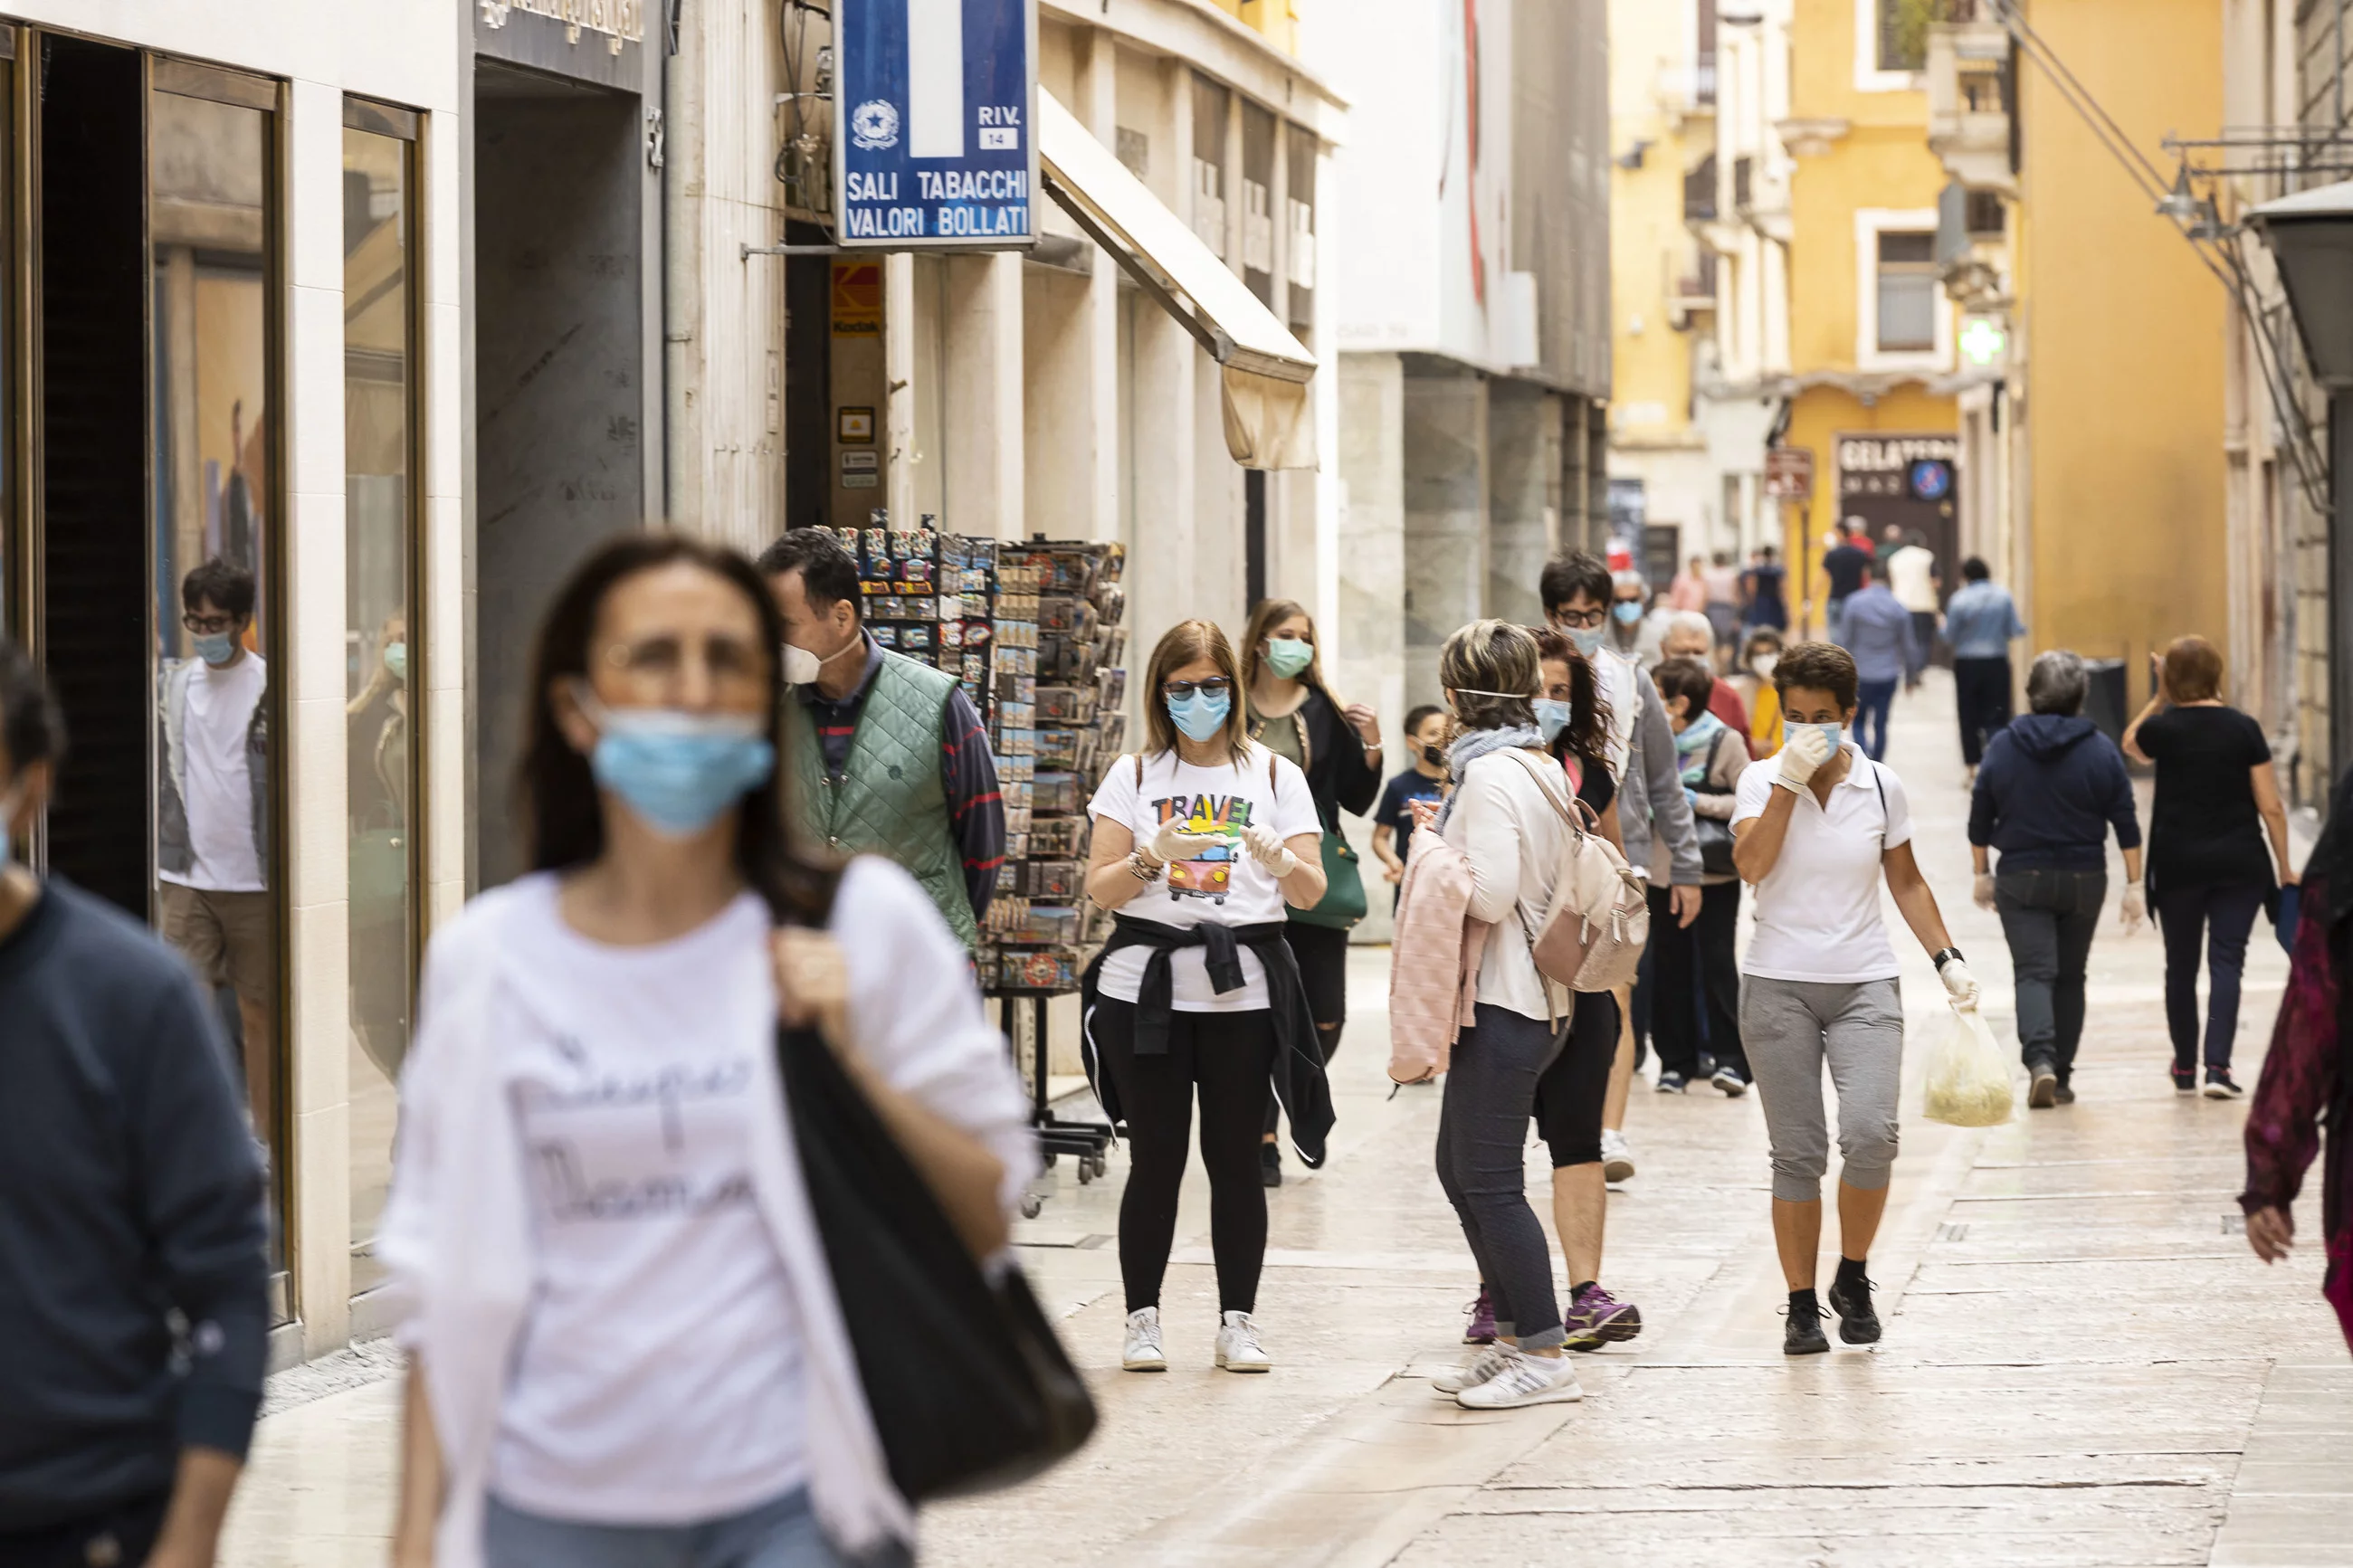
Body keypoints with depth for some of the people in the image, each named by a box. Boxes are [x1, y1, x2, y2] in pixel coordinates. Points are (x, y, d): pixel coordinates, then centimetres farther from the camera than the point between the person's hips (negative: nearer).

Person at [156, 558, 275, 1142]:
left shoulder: (268, 687, -4)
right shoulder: (174, 687, 8)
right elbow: (163, 776, 15)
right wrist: (160, 863, 10)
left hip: (254, 879, -3)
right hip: (187, 876, 3)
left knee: (259, 1011, 5)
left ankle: (267, 1141, 16)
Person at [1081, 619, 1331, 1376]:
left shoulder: (1274, 775, 7)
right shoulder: (1134, 776, 8)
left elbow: (1312, 892, 0)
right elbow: (1099, 888, 1)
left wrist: (1279, 859, -21)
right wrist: (1154, 857, -17)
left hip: (1244, 991, 0)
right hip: (1146, 986, 0)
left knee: (1236, 1158, 1)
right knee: (1155, 1158, 0)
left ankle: (1238, 1321, 9)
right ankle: (1142, 1319, 7)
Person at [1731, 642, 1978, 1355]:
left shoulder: (1881, 786, 5)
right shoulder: (1762, 780, 1)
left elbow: (1907, 882, 14)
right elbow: (1750, 865, -15)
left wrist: (1948, 961, 7)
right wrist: (1791, 780, -17)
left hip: (1864, 983, 1)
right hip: (1779, 983, 0)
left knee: (1870, 1133, -18)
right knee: (1797, 1153, -1)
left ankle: (1853, 1277, 5)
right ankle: (1802, 1308, 9)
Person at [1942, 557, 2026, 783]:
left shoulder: (1959, 600, -11)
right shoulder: (2003, 596, -7)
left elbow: (1949, 638, -4)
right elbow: (2015, 630, -4)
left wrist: (1943, 625, 17)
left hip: (1967, 664, -1)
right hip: (1997, 663, 1)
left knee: (1969, 717, 11)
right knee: (1996, 716, 3)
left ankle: (1972, 768, 16)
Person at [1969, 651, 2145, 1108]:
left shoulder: (2002, 747, -4)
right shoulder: (2101, 751, -4)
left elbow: (1980, 820, 2)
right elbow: (2126, 824, -3)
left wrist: (1982, 874, 14)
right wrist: (2134, 886, 3)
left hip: (2021, 880, -1)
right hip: (2083, 880, 1)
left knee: (2033, 972, -3)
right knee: (2070, 976, 13)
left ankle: (2040, 1060, -27)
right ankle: (2061, 1077, 17)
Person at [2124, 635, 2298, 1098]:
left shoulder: (2163, 727, -5)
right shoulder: (2243, 728, -4)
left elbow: (2131, 745, 20)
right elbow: (2270, 806, -4)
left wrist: (2159, 698, 13)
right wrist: (2284, 867, 5)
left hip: (2178, 863, 0)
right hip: (2239, 860, 0)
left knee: (2181, 965, 13)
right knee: (2227, 960, -1)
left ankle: (2185, 1068, 23)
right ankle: (2217, 1066, -15)